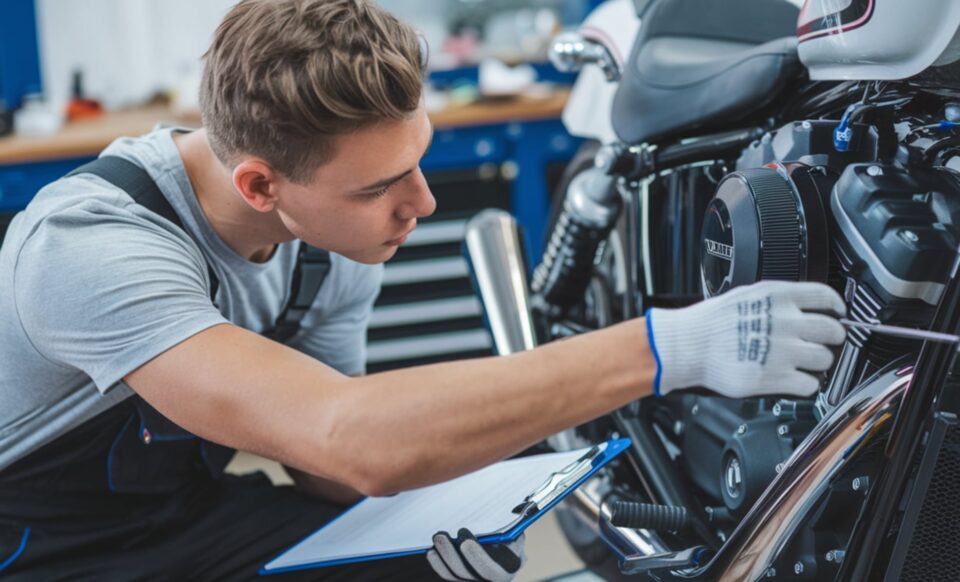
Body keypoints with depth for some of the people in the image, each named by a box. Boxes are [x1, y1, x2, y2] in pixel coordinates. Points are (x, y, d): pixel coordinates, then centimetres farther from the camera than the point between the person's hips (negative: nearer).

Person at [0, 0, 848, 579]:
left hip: (194, 506, 6)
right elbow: (356, 439, -45)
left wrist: (428, 504, -20)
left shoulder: (340, 240, -10)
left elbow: (321, 454, 2)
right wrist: (670, 347, -47)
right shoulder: (93, 242, -33)